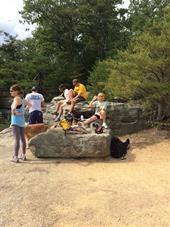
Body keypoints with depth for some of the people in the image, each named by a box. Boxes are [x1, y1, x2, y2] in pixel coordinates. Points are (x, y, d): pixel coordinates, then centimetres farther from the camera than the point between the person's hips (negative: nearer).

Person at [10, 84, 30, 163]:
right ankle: (23, 155, 25)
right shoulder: (22, 98, 8)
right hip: (22, 120, 9)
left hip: (16, 121, -8)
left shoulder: (17, 98, -15)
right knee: (22, 139, 14)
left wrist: (16, 112, -15)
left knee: (17, 139, -6)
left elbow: (13, 108, -33)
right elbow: (29, 105, 26)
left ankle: (15, 157, 0)